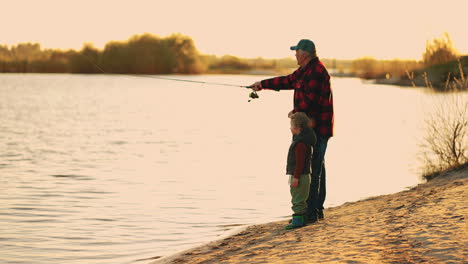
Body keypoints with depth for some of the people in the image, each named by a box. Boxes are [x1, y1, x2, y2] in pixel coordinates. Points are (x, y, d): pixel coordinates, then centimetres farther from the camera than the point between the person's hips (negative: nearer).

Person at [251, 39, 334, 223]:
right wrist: (263, 84, 31)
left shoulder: (316, 71, -17)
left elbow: (309, 99, -22)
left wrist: (295, 112, -6)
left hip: (316, 127, -11)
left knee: (311, 169, -11)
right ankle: (317, 211, 21)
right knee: (317, 168, 14)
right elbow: (288, 81, 28)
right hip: (312, 127, 11)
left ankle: (311, 212, -10)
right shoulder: (305, 70, 17)